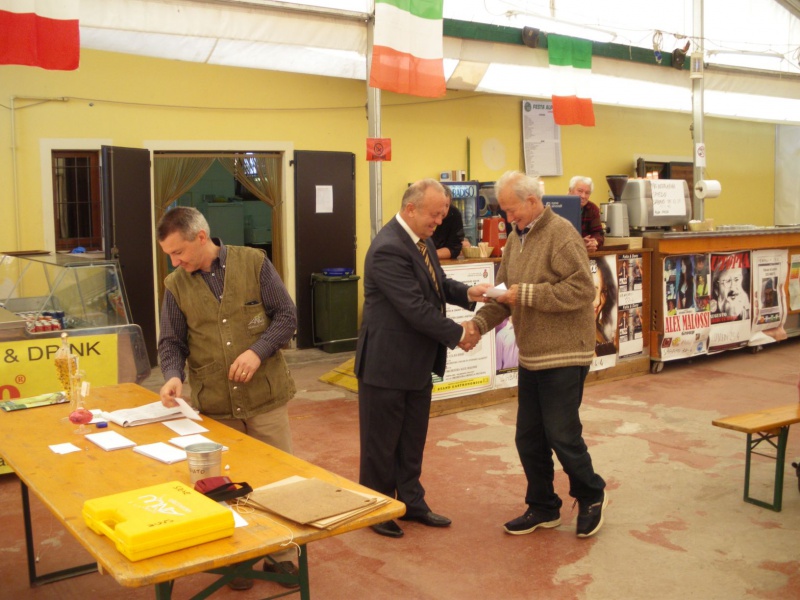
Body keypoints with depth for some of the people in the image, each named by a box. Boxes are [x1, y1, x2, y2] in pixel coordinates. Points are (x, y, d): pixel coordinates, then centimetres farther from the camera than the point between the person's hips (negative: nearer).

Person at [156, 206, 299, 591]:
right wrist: (173, 376, -16)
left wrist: (258, 351, -18)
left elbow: (287, 316, -4)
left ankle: (280, 555, 26)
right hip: (214, 406, 2)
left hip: (265, 398, -1)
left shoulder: (254, 263, -5)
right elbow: (172, 342, 4)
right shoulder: (176, 285, 2)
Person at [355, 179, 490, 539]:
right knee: (381, 443, 8)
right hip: (387, 363, -9)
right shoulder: (389, 249, -24)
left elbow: (438, 284, 15)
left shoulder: (420, 240, 7)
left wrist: (468, 293, -5)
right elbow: (416, 307, -26)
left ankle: (411, 502, 33)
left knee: (412, 441, 19)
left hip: (417, 362, 9)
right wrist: (457, 334, -18)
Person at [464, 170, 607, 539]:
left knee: (562, 433, -1)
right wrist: (479, 323, -4)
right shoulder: (515, 238, 11)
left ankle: (590, 496, 24)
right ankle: (543, 507, 27)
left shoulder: (561, 233, -13)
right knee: (528, 437, 11)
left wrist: (527, 294, -20)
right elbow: (504, 293, 13)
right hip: (531, 355, 8)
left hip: (564, 356, -8)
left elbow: (582, 289, -22)